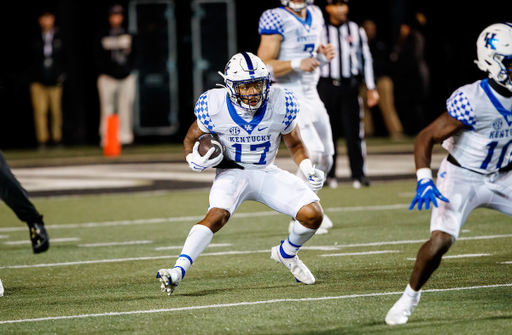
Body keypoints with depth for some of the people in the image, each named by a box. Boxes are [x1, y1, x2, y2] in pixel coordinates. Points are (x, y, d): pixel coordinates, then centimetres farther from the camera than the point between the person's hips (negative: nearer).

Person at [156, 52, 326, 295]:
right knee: (217, 215, -32)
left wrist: (309, 170, -15)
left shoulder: (280, 105, -16)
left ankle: (287, 254, 18)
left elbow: (295, 144, 3)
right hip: (233, 173, -3)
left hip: (267, 173, 3)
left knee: (313, 215, -13)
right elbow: (191, 138, -1)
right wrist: (194, 161, -22)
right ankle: (178, 271, -38)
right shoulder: (215, 107, -20)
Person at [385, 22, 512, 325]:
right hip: (462, 177, -6)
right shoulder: (472, 101, -27)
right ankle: (411, 295, 3)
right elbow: (426, 138, -20)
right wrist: (424, 181, -31)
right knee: (441, 240, -22)